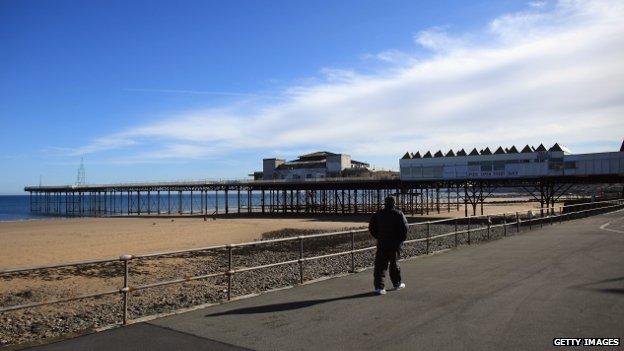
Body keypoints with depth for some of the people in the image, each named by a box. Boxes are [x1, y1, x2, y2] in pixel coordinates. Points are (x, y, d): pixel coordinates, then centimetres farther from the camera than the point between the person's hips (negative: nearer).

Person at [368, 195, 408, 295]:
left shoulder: (378, 214, 3)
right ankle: (397, 283, 29)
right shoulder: (398, 214, -6)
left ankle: (378, 286, -7)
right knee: (394, 263, 15)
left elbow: (371, 227, 5)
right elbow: (404, 228, -13)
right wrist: (402, 239, 1)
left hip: (381, 244, 1)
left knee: (380, 265, 1)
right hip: (394, 244, -1)